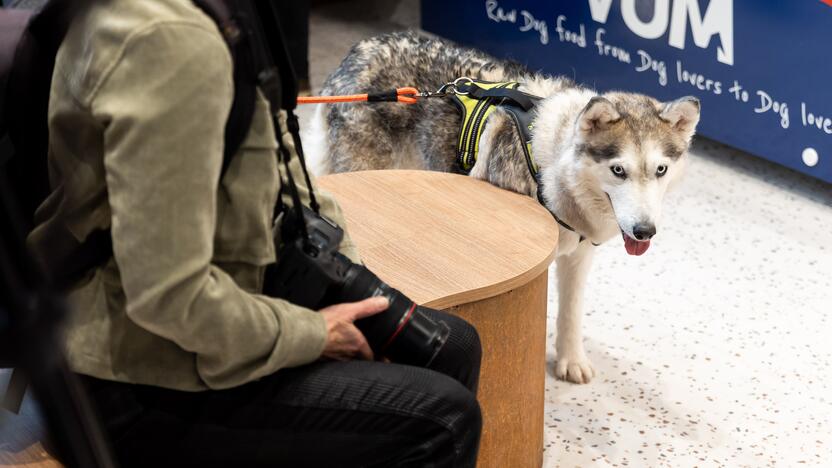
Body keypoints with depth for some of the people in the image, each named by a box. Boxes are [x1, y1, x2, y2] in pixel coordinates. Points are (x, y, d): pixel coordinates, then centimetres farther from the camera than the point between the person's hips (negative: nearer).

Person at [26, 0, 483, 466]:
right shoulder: (173, 41, -30)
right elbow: (172, 298, -30)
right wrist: (315, 335, -14)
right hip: (138, 393, -10)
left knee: (453, 345, 13)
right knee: (442, 423, -13)